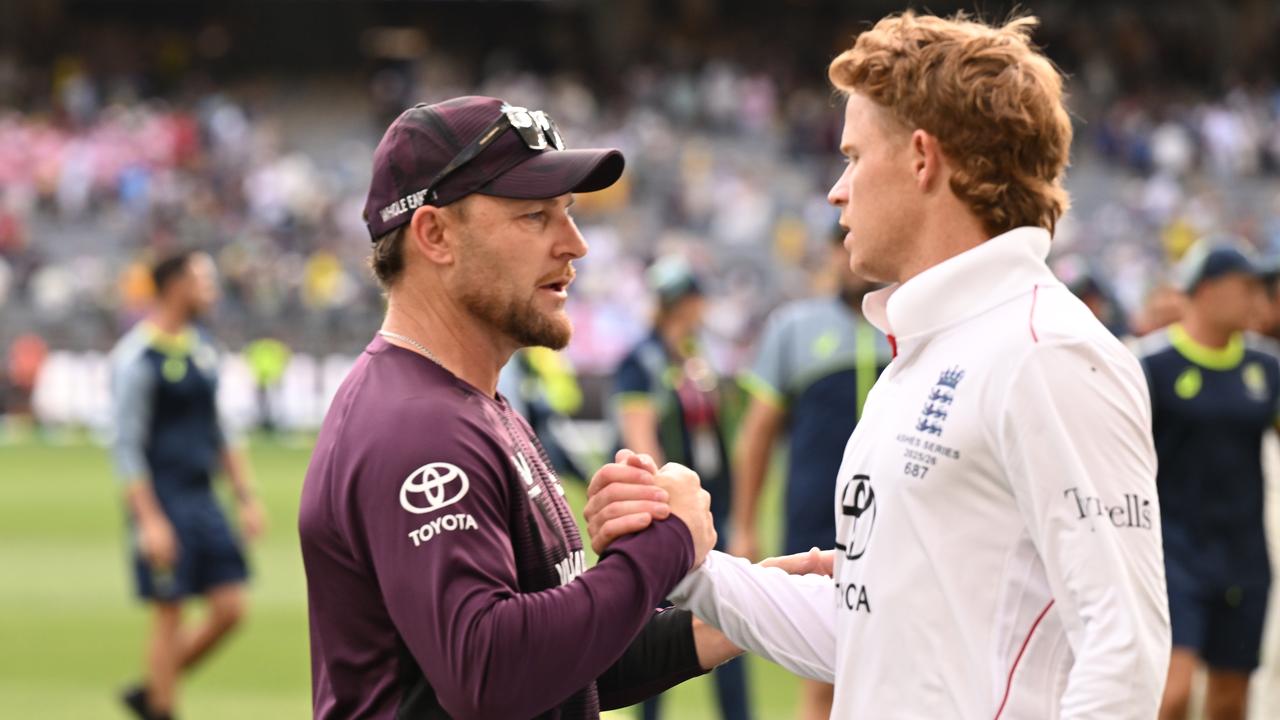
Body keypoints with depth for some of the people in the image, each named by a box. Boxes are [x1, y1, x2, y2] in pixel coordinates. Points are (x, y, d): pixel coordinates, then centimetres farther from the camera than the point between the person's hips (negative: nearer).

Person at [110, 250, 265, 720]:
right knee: (169, 614, -3)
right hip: (163, 501, -8)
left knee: (230, 609, 3)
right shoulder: (137, 356, -12)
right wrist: (150, 521, -20)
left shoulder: (203, 347, 13)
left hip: (202, 500, 8)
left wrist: (246, 497, 17)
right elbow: (127, 447, -14)